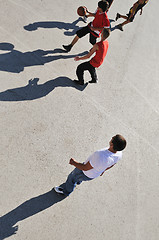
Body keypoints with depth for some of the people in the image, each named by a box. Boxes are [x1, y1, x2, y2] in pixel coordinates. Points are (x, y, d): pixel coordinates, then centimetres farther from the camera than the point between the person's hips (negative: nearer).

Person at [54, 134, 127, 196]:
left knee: (71, 178, 24)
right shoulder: (119, 153, -23)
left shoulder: (100, 157, -47)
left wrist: (74, 163, -13)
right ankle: (78, 181, 69)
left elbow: (85, 168, -32)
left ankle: (66, 191, 54)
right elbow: (112, 164, 0)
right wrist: (103, 170, 19)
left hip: (86, 173, -6)